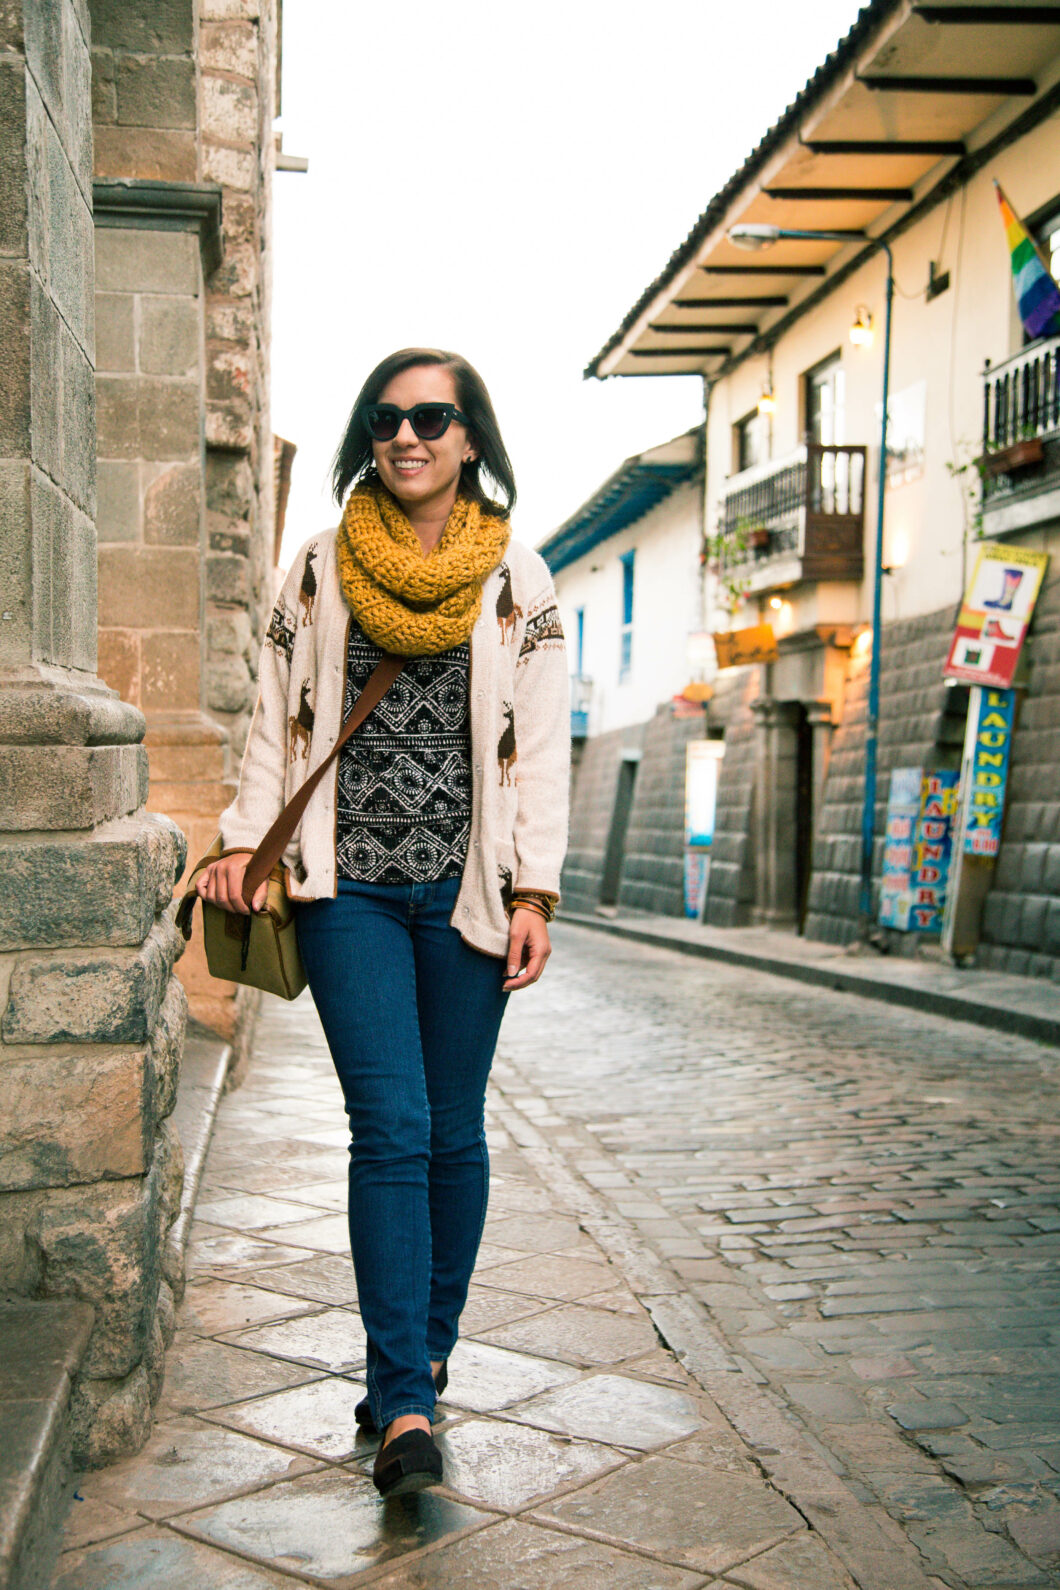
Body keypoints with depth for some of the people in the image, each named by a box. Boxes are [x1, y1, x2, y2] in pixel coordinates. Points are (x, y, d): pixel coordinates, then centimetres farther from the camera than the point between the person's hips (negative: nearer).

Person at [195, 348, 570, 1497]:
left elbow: (540, 746, 3)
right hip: (349, 883, 0)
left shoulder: (518, 580, 6)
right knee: (391, 1128, -9)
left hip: (465, 886, 1)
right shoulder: (319, 570, 9)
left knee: (452, 1133, 7)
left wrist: (533, 891, -3)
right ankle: (407, 1407, -7)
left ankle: (424, 1350, 27)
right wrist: (245, 839, -2)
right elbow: (277, 716, 11)